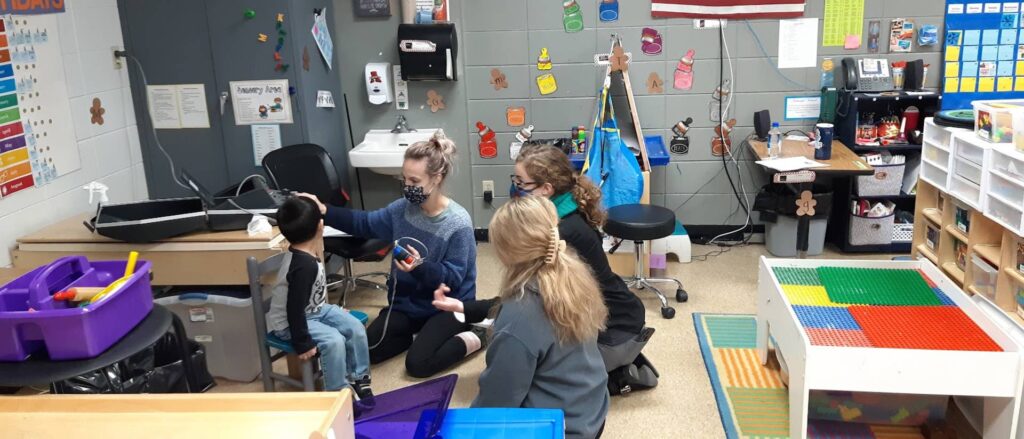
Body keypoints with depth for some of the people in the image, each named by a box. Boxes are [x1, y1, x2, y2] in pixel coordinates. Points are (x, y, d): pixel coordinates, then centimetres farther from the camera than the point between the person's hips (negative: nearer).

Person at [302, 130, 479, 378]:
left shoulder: (458, 223, -23)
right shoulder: (403, 208, -6)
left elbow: (454, 278, -22)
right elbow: (365, 223, 4)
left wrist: (421, 267, -40)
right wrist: (324, 212, -10)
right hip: (407, 301, 6)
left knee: (418, 364, -20)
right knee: (365, 351, -4)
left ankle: (470, 339, 3)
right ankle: (424, 334, 16)